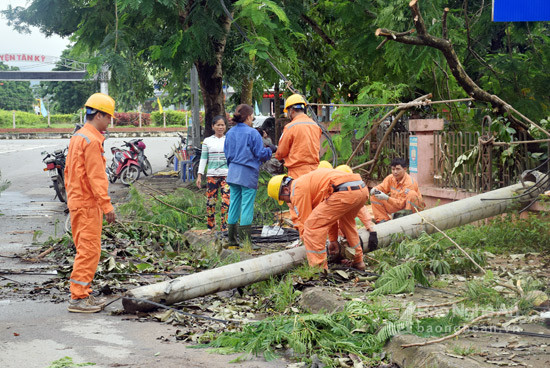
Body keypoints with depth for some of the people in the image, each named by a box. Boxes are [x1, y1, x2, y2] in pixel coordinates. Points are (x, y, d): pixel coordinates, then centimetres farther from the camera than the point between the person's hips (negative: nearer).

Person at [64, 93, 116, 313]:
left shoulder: (77, 137, 15)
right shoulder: (92, 140, -16)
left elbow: (68, 170, 20)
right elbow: (96, 177, -20)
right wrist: (107, 206, -19)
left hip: (77, 201, 10)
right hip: (87, 204, -10)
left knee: (85, 249, 15)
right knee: (89, 250, -8)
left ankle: (83, 294, 20)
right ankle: (78, 298, -7)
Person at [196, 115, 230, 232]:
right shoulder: (207, 141, 9)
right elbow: (203, 158, 9)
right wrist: (199, 175, 3)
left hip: (227, 174, -1)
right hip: (212, 175, 1)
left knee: (226, 201, -11)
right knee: (210, 201, 2)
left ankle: (224, 227, -8)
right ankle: (210, 227, 13)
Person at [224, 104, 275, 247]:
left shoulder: (230, 133, 8)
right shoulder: (252, 133, -11)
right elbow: (261, 154, -8)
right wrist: (270, 150, 11)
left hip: (233, 172, 6)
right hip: (248, 174, -6)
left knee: (234, 203, 11)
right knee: (247, 205, -2)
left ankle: (232, 239, 15)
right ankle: (245, 239, -1)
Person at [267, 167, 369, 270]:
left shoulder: (297, 189, 5)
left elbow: (304, 221, 5)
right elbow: (330, 213, 39)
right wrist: (333, 240, 43)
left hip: (345, 192, -10)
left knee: (312, 225, -4)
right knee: (346, 222, 37)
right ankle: (358, 261, 42)